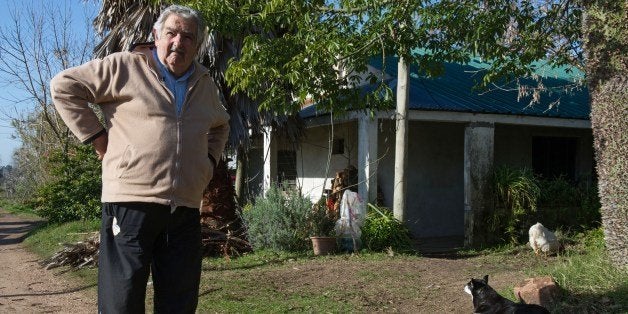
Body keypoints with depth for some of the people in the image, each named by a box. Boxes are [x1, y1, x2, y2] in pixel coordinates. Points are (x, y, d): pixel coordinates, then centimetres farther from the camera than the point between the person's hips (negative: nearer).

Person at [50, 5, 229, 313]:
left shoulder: (205, 85, 18)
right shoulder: (125, 67, 0)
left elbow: (220, 126, 36)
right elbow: (64, 85, 1)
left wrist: (210, 160, 18)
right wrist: (96, 136, -4)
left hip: (186, 209, 6)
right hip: (131, 205, -5)